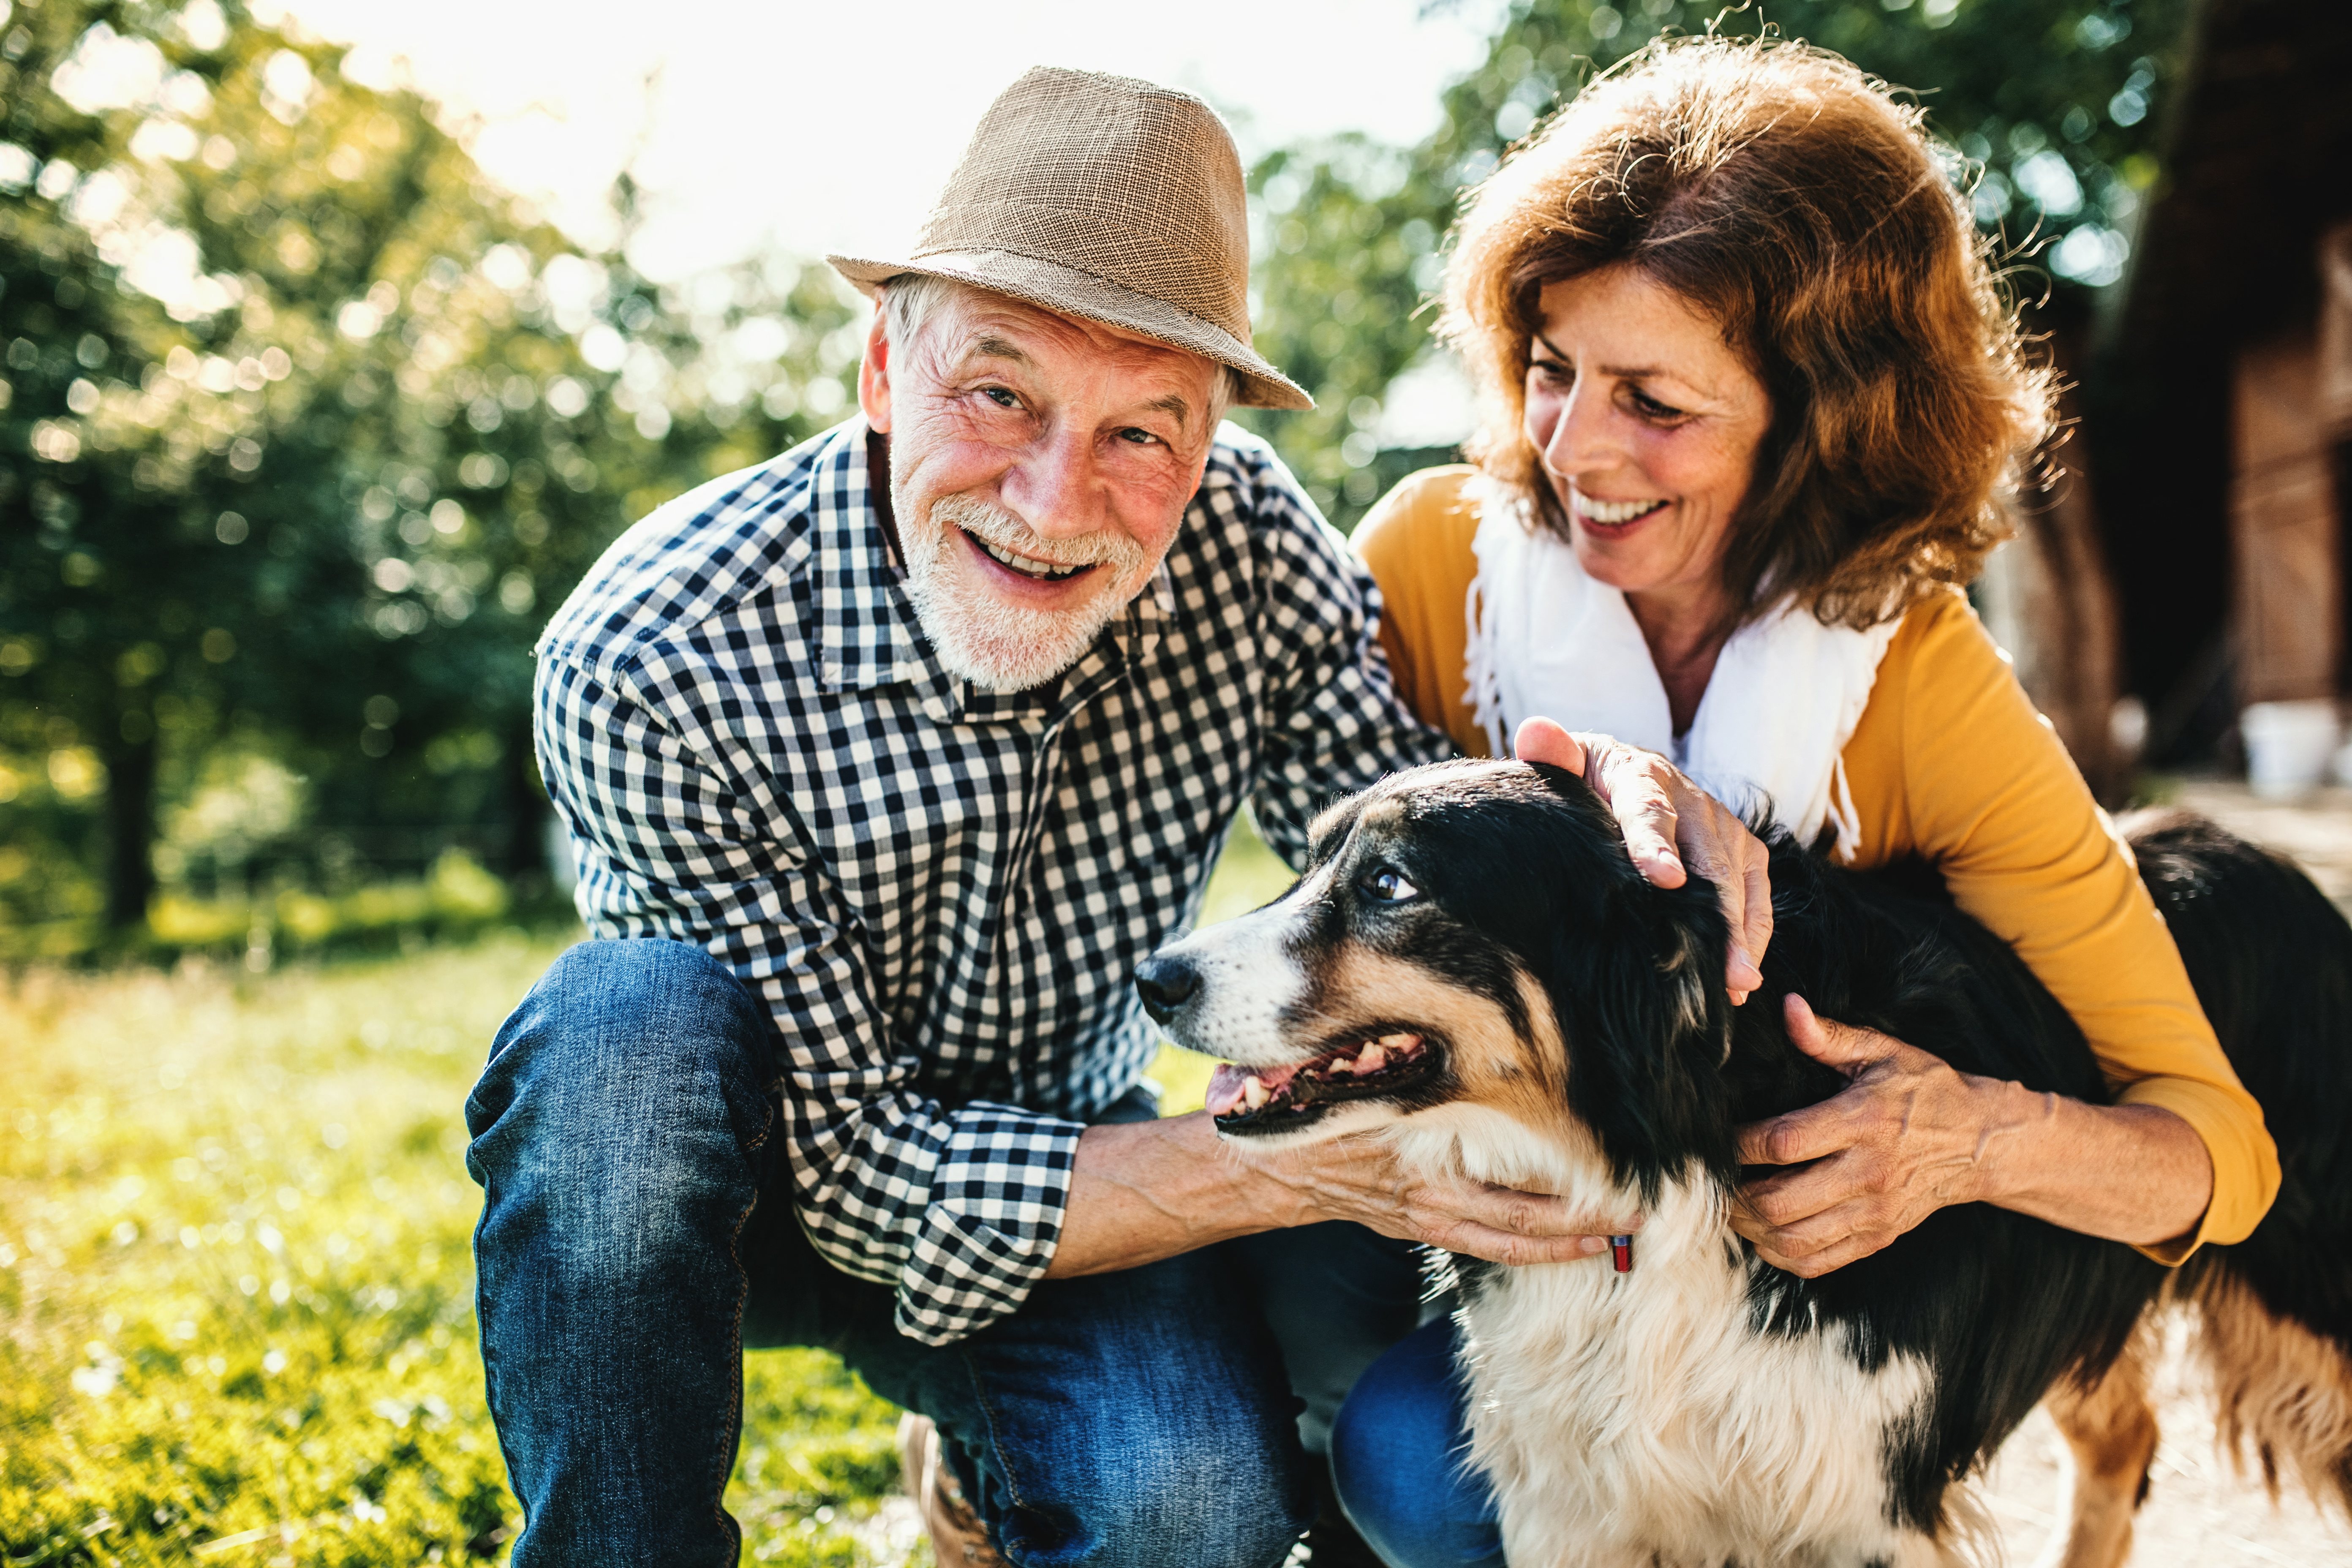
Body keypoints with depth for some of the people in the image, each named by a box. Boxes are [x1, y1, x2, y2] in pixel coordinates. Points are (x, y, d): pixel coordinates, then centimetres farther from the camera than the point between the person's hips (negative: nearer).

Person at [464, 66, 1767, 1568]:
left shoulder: (1246, 543, -19)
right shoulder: (655, 669, -30)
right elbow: (856, 1168, -29)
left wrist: (1599, 791, -36)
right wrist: (1309, 1168, -38)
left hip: (1071, 1148, 3)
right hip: (758, 1178, -2)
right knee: (633, 1031, -35)